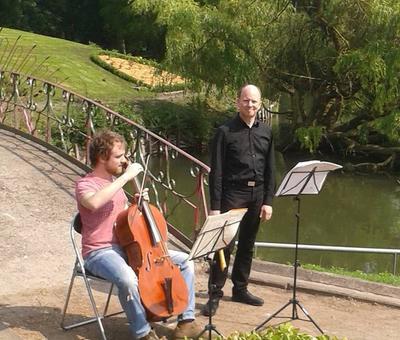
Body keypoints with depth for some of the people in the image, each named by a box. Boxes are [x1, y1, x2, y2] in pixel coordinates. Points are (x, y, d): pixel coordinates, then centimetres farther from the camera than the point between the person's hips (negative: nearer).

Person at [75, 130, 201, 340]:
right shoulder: (85, 185, -11)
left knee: (185, 261, 1)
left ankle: (186, 320, 5)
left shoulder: (115, 181, 13)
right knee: (127, 278, -41)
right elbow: (94, 203, -37)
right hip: (100, 253, -8)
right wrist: (126, 176, -29)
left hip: (128, 247, 8)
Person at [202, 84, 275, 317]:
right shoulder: (225, 131, -5)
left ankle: (240, 289, 27)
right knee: (225, 245, -7)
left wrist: (268, 201, 4)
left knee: (247, 245, 14)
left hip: (257, 195, 5)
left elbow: (270, 169, 10)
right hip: (233, 193, -5)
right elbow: (217, 171, -7)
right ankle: (215, 295, 2)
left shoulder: (266, 132, 9)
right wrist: (215, 206, -11)